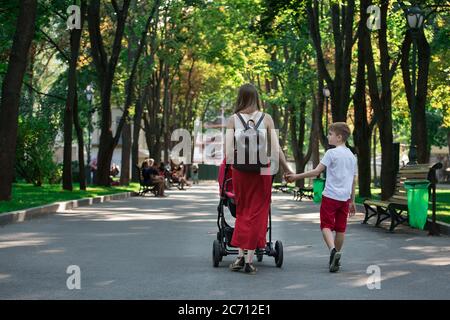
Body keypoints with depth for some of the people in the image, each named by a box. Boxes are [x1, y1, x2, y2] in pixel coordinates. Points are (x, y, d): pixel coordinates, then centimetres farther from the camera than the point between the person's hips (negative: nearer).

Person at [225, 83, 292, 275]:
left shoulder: (233, 120, 1)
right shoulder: (267, 119, 0)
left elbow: (228, 150, -8)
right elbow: (276, 149, -2)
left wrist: (232, 165, 4)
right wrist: (286, 169, 8)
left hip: (239, 170, 1)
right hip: (262, 171, -1)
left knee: (242, 211, 16)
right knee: (257, 214, 6)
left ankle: (240, 255, 8)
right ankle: (249, 260, 4)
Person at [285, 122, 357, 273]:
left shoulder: (332, 153, -8)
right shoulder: (351, 156, 13)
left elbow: (316, 171, -14)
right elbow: (353, 181, 16)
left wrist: (296, 176, -9)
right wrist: (352, 201, 22)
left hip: (330, 195, -6)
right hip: (345, 198, 6)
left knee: (326, 225, -2)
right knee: (340, 228, 11)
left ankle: (333, 250, -25)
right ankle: (336, 258, 18)